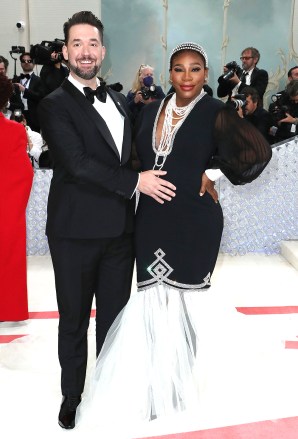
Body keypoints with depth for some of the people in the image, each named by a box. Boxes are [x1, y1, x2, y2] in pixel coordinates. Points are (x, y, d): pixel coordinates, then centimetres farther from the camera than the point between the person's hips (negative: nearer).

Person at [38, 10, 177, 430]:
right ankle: (72, 398, 33)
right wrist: (135, 181, -17)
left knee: (115, 318, 17)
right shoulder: (55, 104, -7)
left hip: (119, 230, 5)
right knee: (74, 322, 12)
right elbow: (77, 164, -19)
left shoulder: (119, 101, 13)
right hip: (76, 232, -5)